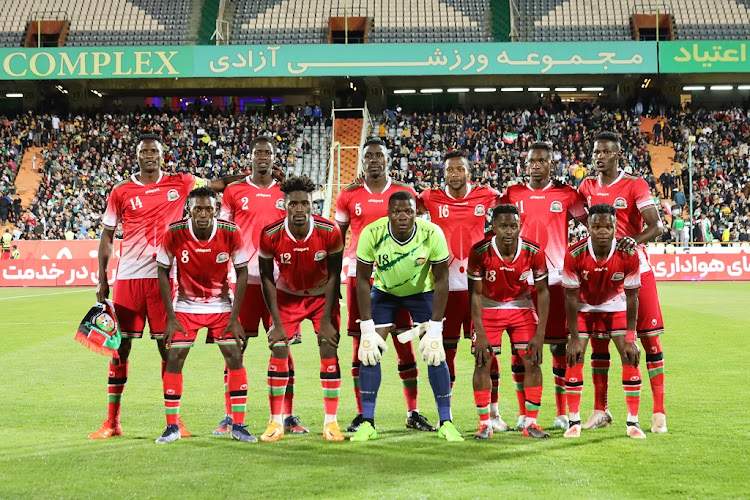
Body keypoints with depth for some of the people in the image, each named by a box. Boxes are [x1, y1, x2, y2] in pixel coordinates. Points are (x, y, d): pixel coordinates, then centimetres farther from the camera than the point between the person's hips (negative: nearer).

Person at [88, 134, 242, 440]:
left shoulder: (180, 184, 6)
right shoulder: (121, 192, 5)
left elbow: (220, 184, 16)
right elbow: (107, 236, 9)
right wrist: (102, 279, 3)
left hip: (164, 277, 0)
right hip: (128, 277, 0)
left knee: (168, 346, 2)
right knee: (120, 346, 3)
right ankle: (112, 421, 12)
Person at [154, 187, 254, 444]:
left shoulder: (231, 232, -19)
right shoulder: (174, 233, -19)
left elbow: (242, 272, -8)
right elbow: (163, 272, -8)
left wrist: (234, 317, -12)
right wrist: (171, 317, -11)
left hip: (221, 305, 0)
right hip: (186, 305, 0)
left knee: (235, 357, -7)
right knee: (174, 359, -7)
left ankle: (238, 425, 5)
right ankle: (172, 427, 7)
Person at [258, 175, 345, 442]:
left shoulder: (330, 232, -25)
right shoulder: (271, 235, -24)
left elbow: (334, 276, -13)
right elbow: (267, 278, -11)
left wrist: (326, 320, -14)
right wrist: (276, 323, -13)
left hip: (323, 295, 0)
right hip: (287, 295, 0)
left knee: (329, 351, -9)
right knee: (278, 351, -9)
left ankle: (331, 422, 0)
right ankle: (275, 423, 0)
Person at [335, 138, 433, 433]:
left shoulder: (405, 194, 5)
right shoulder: (349, 196, 7)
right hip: (359, 275, 1)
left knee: (404, 344, 1)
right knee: (361, 345, 3)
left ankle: (413, 413, 11)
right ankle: (362, 414, 11)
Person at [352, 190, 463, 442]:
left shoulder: (432, 234, -29)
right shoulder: (372, 234, -29)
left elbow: (441, 280, -18)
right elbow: (363, 279, -18)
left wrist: (435, 328, -21)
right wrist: (367, 328, -20)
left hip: (422, 291, 0)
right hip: (384, 292, 1)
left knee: (435, 352, -9)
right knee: (369, 350, -10)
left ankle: (446, 423, 3)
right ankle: (368, 423, 0)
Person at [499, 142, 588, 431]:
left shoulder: (566, 195, 4)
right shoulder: (512, 195, 7)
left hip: (556, 279, -1)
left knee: (560, 346, 2)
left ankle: (562, 412, 14)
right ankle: (523, 413, 13)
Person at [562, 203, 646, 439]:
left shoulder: (628, 255, -26)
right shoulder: (574, 254, -29)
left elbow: (631, 297, -17)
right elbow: (571, 298, -20)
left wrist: (630, 338, -17)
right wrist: (575, 338, -18)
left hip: (616, 307, 1)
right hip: (584, 307, -1)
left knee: (631, 357, -9)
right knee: (574, 358, -9)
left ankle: (633, 422, 3)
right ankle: (574, 421, 5)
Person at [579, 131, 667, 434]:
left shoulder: (634, 185, -6)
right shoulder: (588, 187, 9)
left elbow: (656, 225, -15)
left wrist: (636, 240, -32)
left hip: (635, 268, -4)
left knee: (649, 337, -3)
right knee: (597, 340, 6)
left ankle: (659, 412, 3)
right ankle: (600, 411, 16)